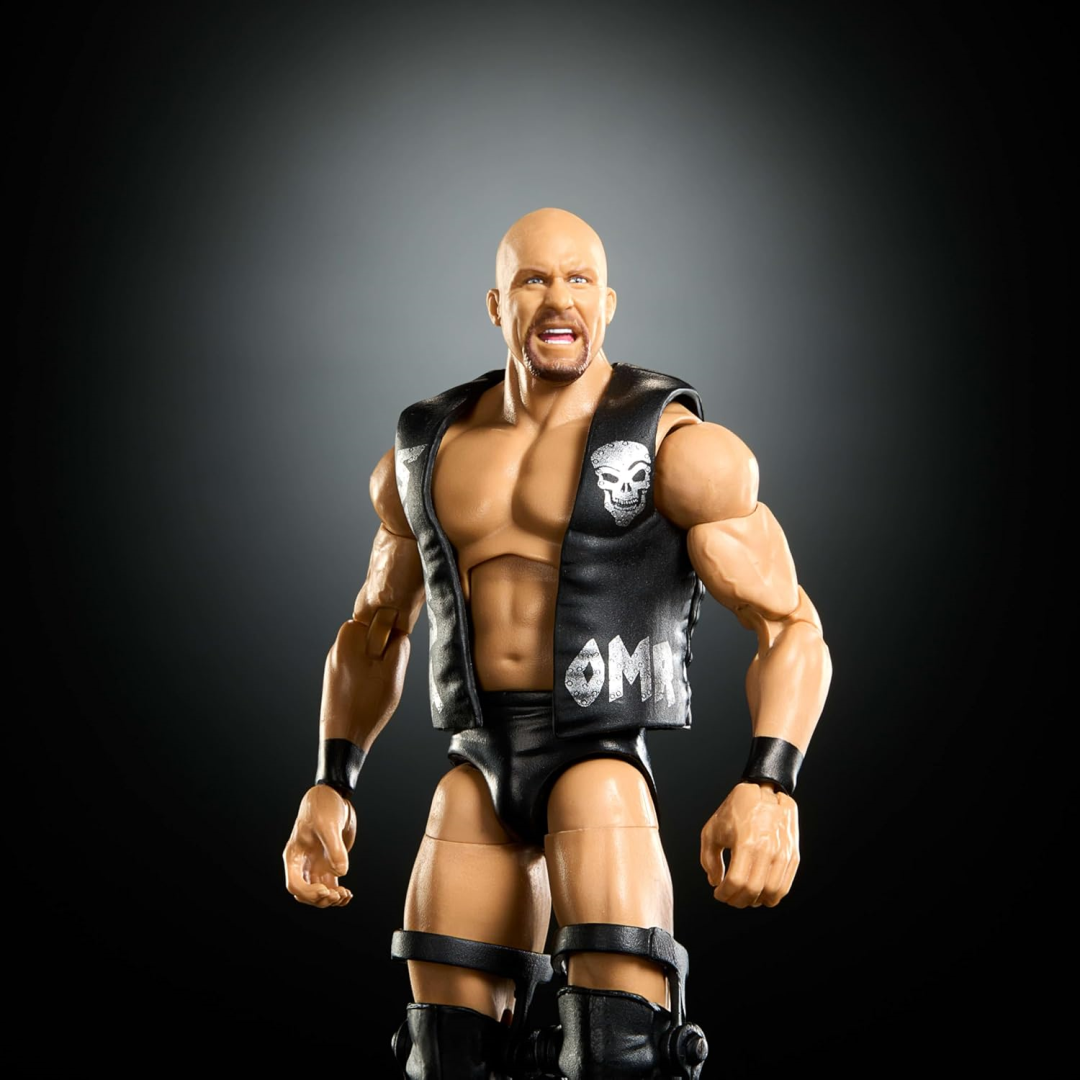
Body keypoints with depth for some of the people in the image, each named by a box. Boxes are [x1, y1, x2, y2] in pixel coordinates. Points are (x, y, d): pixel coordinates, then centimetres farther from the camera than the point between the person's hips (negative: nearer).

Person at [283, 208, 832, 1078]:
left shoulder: (677, 448, -4)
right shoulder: (426, 452, 12)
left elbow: (791, 630, -6)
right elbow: (375, 629, 24)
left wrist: (769, 788, -23)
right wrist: (331, 788, 12)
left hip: (603, 760, -4)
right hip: (478, 774, 5)